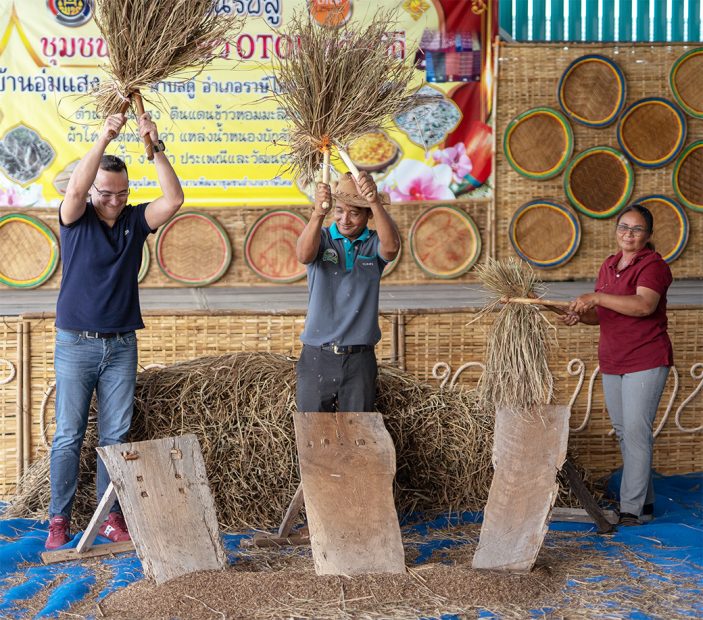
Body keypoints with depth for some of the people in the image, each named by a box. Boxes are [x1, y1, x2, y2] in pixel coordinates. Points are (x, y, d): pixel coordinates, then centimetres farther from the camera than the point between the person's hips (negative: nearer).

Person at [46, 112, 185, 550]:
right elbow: (75, 190, -24)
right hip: (76, 344, -2)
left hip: (121, 346, 2)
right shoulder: (76, 219, -2)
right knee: (68, 436, 1)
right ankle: (59, 519, 8)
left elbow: (174, 198, -12)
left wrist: (156, 147, -21)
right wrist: (104, 139, -30)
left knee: (116, 436, 6)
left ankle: (113, 517, 12)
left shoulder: (135, 221, 4)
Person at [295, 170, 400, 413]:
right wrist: (318, 213, -41)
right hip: (317, 357, 0)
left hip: (359, 359, 1)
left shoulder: (373, 244, 2)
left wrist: (376, 202, -38)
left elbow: (391, 247, -22)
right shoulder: (321, 238, 1)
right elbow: (304, 255, -22)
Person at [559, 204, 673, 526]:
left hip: (645, 362, -8)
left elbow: (644, 305, -29)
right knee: (622, 431, 11)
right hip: (612, 364, 8)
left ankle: (633, 508, -5)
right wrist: (580, 315, -1)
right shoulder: (609, 266, 13)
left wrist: (597, 297, -33)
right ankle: (645, 502, 22)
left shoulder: (653, 265, -11)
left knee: (636, 431, -10)